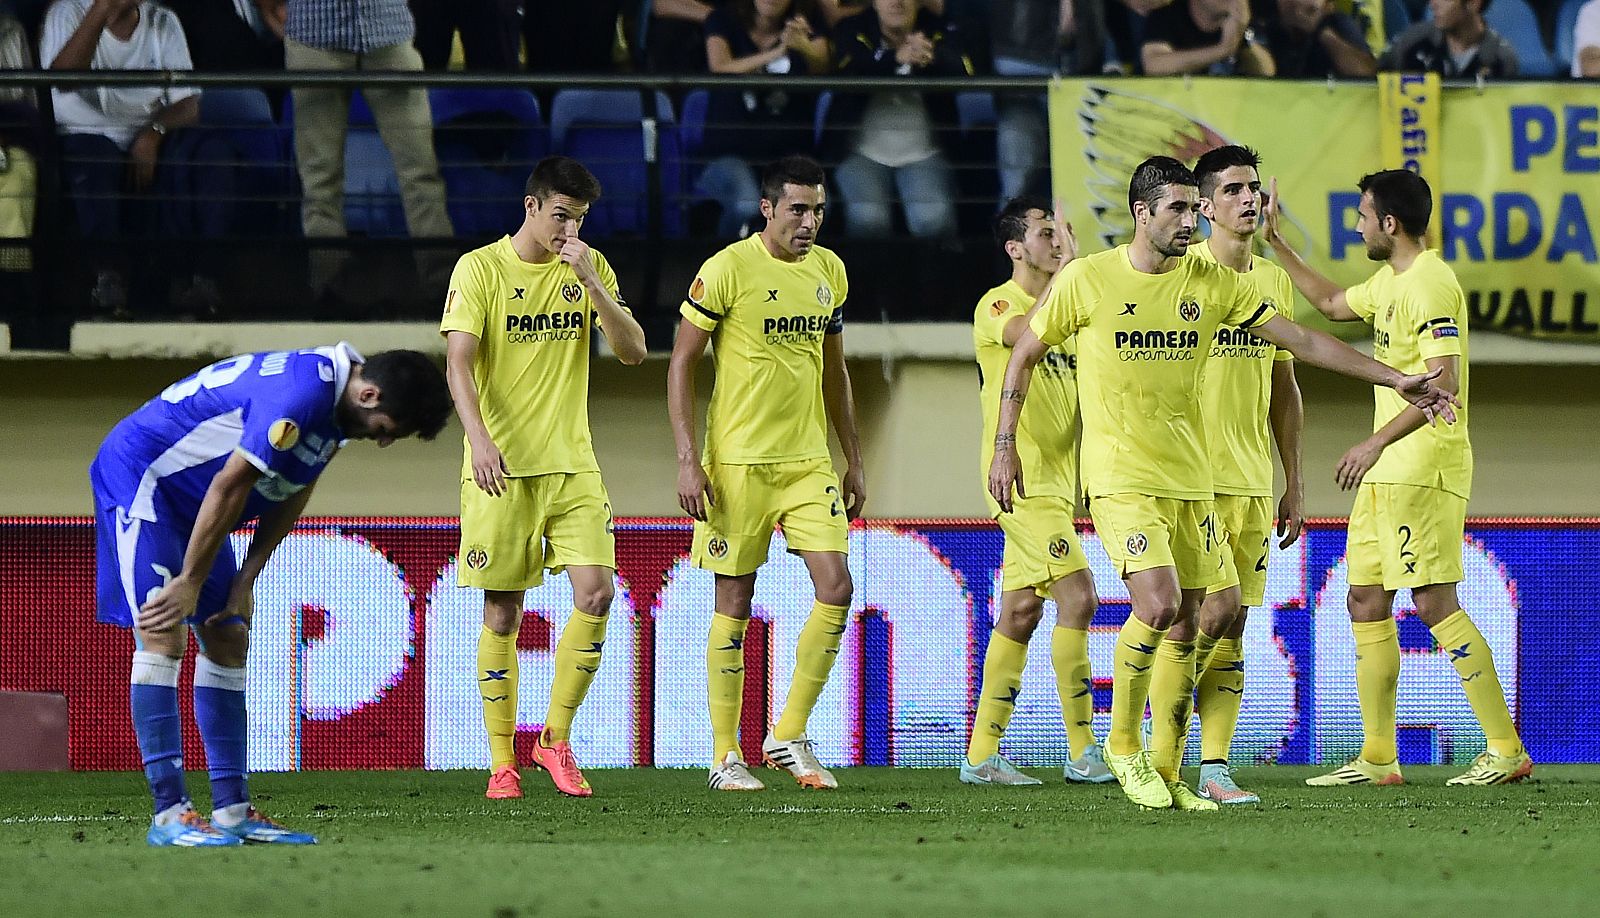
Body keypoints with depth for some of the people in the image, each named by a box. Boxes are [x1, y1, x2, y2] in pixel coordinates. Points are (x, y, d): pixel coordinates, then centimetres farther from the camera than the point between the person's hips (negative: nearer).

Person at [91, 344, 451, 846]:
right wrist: (190, 583, -19)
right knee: (163, 635, -16)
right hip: (139, 474, -10)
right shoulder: (299, 397, -31)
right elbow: (230, 486, -27)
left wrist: (244, 583, 3)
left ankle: (232, 810, 7)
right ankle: (169, 814, -19)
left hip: (192, 499, 10)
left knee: (228, 642, 6)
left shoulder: (333, 404, 2)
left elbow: (290, 498, 8)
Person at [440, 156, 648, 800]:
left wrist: (591, 283, -12)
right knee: (502, 614, -1)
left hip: (572, 463, 3)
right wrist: (479, 438, -27)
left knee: (596, 592, -11)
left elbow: (633, 352, 2)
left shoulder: (589, 267, 9)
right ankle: (502, 760, 8)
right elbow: (458, 362, -11)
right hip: (500, 467, -3)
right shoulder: (480, 269, -3)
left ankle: (556, 739, 4)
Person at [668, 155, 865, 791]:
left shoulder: (829, 271, 9)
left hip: (808, 463, 5)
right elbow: (681, 363, -7)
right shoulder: (727, 270, -9)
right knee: (734, 606, 1)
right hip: (738, 463, -5)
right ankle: (725, 756, 10)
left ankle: (789, 737, 6)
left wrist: (854, 460, 17)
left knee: (836, 590, -7)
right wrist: (688, 460, -13)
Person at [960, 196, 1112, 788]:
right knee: (1078, 596, -15)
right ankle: (1084, 753, -12)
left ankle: (982, 755, 11)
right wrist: (1068, 266, -24)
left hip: (1058, 475, 9)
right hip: (1022, 476, -9)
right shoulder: (996, 306, -9)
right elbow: (1030, 331, -31)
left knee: (1022, 610, 8)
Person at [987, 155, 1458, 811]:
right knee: (1159, 604, -21)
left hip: (1189, 479, 5)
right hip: (1120, 478, -4)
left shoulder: (1214, 284, 3)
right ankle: (1123, 744, 0)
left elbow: (1304, 342, 6)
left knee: (1188, 623, 4)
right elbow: (1024, 354, 7)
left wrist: (1397, 382, 2)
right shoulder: (1085, 280, -5)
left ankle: (1166, 771, 17)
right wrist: (1004, 446, 4)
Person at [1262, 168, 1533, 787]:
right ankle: (1377, 759, 13)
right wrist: (1275, 241, 32)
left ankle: (1507, 750, -11)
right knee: (1366, 603, 9)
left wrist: (1377, 442, -25)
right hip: (1388, 474, 10)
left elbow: (1444, 383, -23)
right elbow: (1332, 303, 35)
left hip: (1425, 468, -10)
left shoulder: (1429, 284, -15)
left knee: (1435, 604, -12)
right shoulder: (1390, 281, 15)